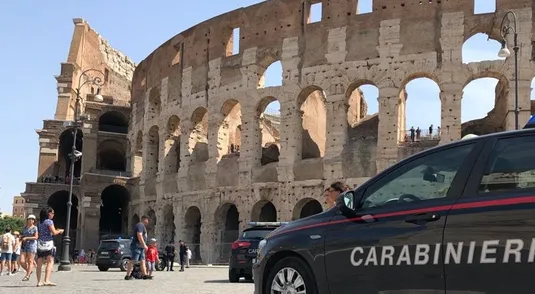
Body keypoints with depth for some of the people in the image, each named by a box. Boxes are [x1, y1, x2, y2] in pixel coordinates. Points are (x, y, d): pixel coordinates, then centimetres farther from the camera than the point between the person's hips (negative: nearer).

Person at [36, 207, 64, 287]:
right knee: (50, 262, -9)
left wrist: (56, 231, 24)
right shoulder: (49, 221, -7)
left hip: (40, 243, 7)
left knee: (39, 264, 8)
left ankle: (39, 282, 9)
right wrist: (60, 231, 7)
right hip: (48, 243, -7)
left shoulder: (40, 222, 15)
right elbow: (54, 232, -13)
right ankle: (46, 280, -22)